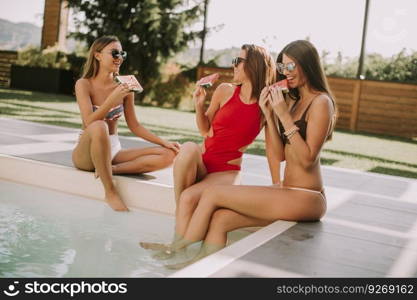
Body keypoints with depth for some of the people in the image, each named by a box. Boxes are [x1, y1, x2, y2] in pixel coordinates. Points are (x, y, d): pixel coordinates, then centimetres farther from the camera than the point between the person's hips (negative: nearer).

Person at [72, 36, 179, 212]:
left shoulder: (124, 87, 4)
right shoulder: (84, 84, -7)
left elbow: (134, 126, 8)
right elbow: (89, 122, -20)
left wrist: (164, 142, -2)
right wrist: (113, 98, -29)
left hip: (113, 150, 4)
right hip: (86, 153, -4)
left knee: (168, 155, -12)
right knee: (99, 127, -39)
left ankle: (112, 169, -21)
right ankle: (110, 191, -29)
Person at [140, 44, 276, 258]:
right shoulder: (225, 91, 3)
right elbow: (206, 131, 11)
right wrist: (199, 105, -3)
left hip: (227, 171, -2)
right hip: (201, 162, 2)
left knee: (189, 197, -30)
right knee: (188, 149, -33)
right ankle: (179, 215, -23)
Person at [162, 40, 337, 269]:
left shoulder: (321, 102, -8)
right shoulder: (293, 101, 17)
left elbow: (307, 159, -16)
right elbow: (279, 154, 11)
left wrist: (285, 116, -18)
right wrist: (269, 114, 0)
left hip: (305, 199, -8)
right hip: (287, 195, 8)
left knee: (213, 193, -11)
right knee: (219, 218, -13)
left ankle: (178, 249, 7)